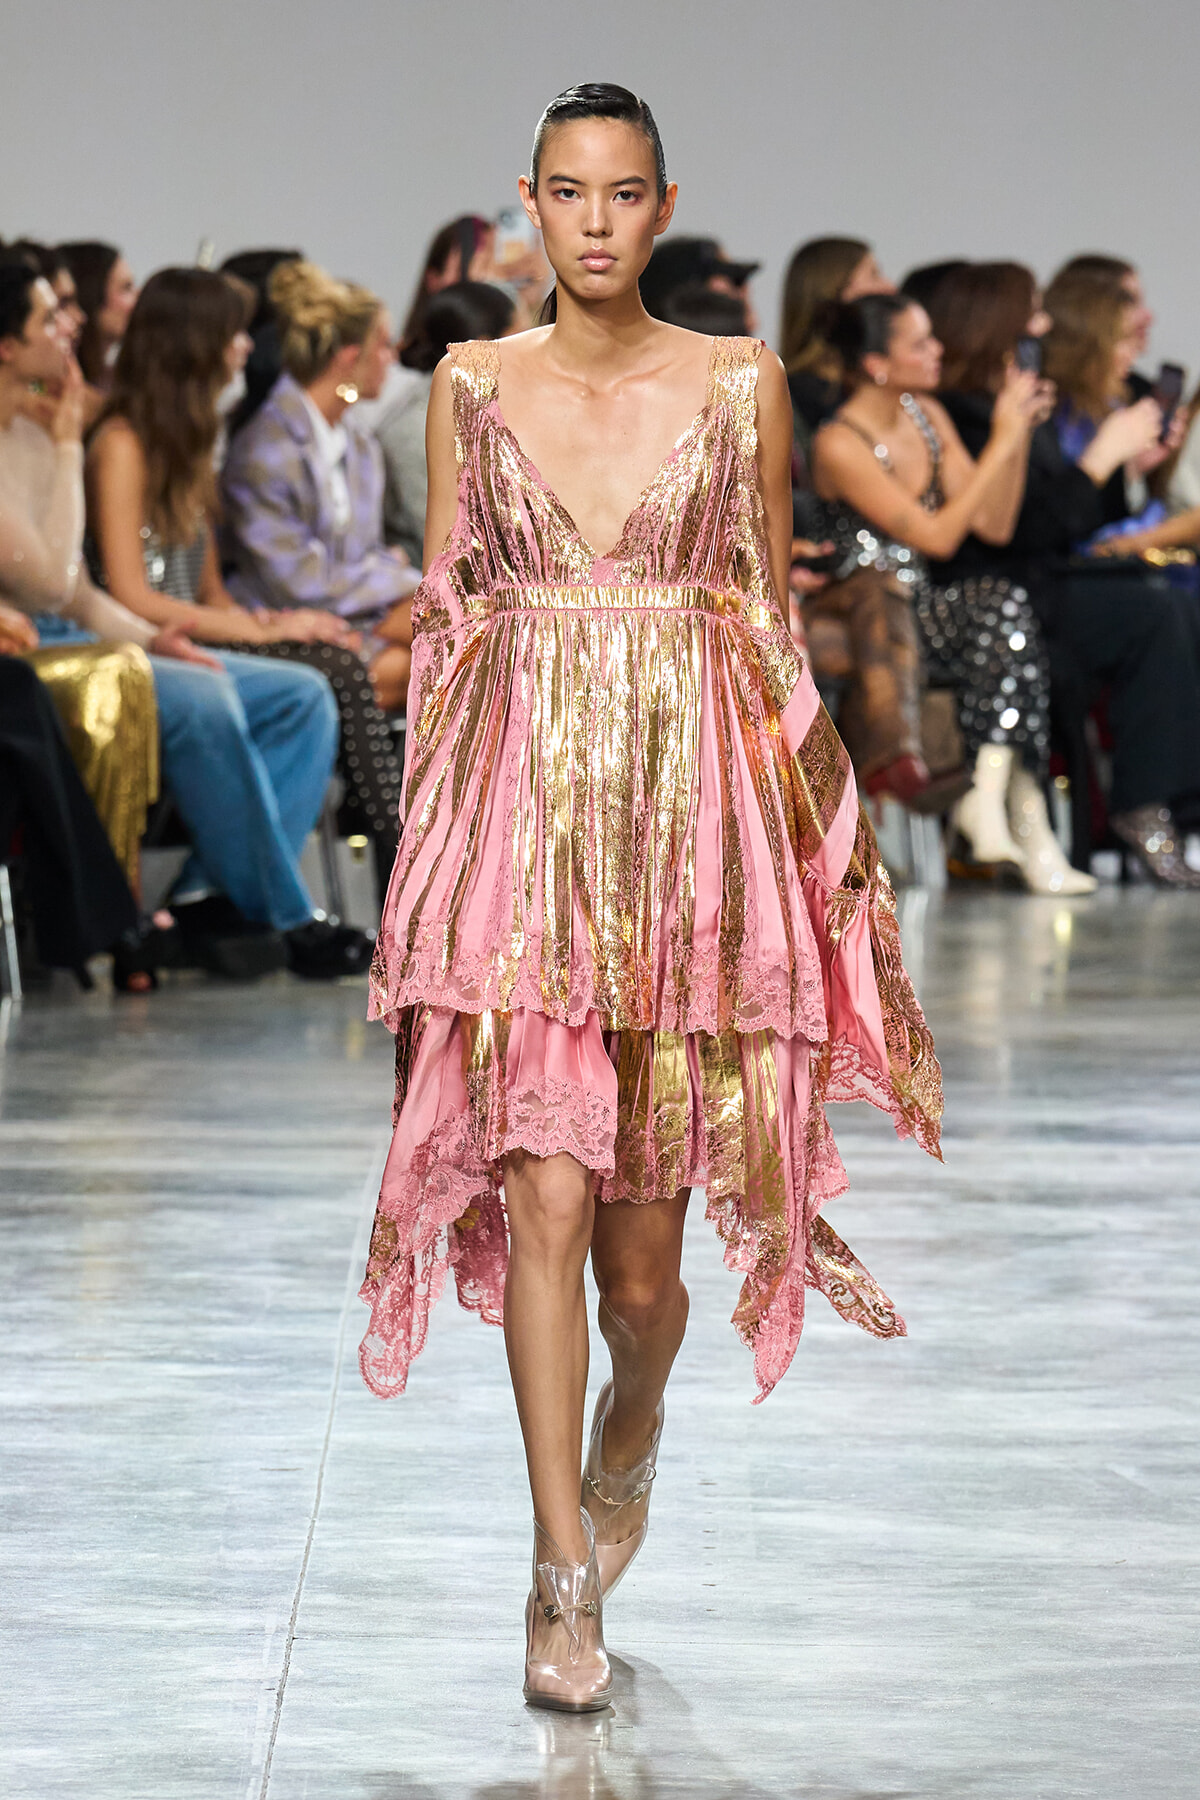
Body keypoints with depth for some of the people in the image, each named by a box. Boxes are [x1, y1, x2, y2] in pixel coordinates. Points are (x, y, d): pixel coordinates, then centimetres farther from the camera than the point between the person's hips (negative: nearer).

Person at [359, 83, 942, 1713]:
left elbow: (768, 625, 7)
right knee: (545, 1197, -12)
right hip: (517, 814, 0)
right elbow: (441, 621, 9)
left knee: (643, 1244, 4)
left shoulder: (742, 386, 3)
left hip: (689, 815, 0)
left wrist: (797, 846, 3)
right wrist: (433, 843, 3)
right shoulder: (471, 385, 6)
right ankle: (567, 1578, -7)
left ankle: (630, 1428, 39)